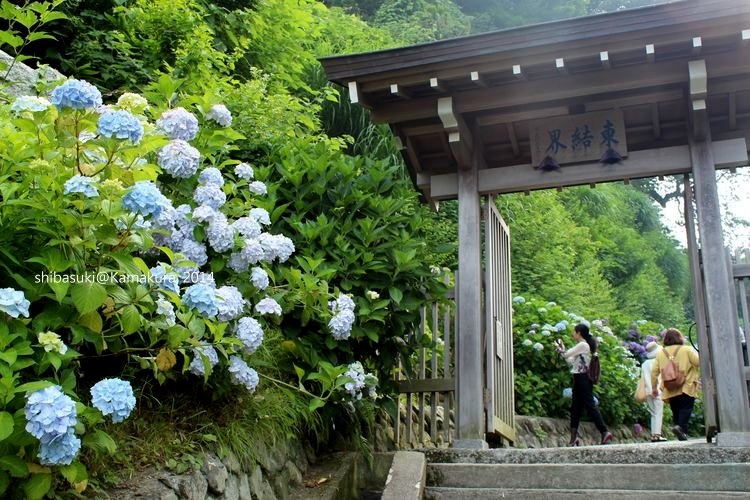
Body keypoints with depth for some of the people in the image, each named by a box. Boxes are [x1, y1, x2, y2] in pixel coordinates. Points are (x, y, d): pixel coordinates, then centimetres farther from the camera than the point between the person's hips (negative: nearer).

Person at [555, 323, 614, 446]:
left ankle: (605, 432, -8)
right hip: (580, 379, 10)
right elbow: (570, 361, 18)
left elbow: (566, 354, -10)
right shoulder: (582, 346, 19)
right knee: (575, 408, 6)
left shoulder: (583, 345, -10)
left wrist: (560, 347, 8)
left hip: (583, 379, -10)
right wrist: (562, 348, 18)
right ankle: (574, 437, 5)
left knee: (590, 405, -9)